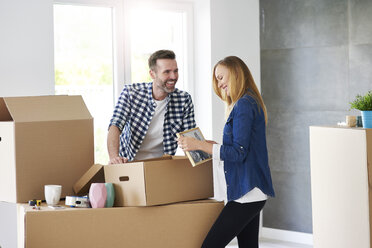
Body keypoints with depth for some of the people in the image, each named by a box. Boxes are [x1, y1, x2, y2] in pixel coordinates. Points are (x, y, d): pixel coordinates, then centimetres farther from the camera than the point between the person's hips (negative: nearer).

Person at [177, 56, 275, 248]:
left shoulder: (244, 105, -14)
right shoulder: (251, 103, 18)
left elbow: (239, 153, -18)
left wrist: (199, 145, -17)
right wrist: (215, 146, 16)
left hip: (246, 194, -11)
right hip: (252, 192, 11)